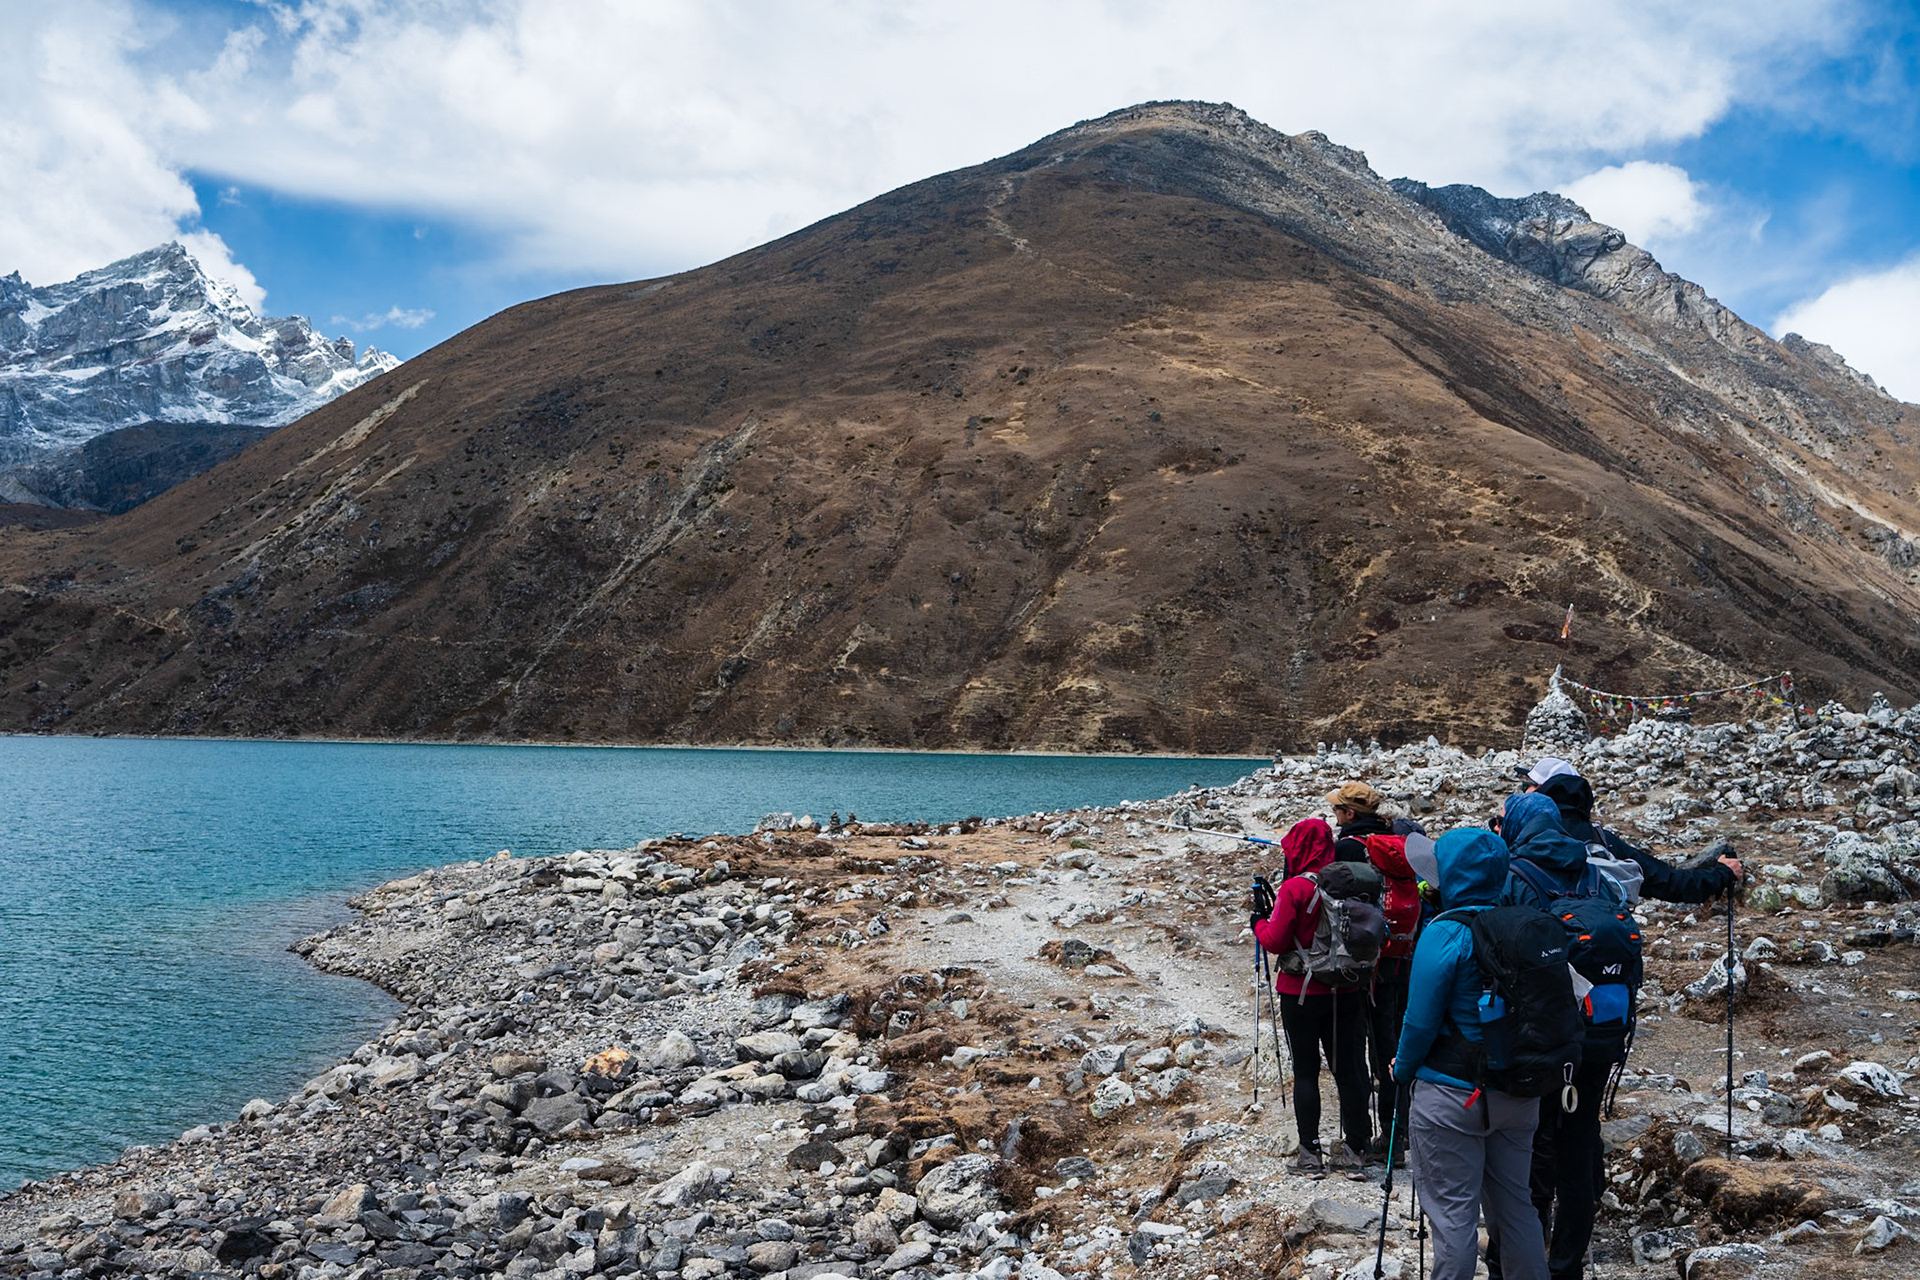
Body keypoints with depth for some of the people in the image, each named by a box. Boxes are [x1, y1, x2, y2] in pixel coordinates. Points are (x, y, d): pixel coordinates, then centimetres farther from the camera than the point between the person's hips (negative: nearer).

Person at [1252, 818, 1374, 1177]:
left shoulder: (1294, 888, -15)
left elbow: (1276, 941, -14)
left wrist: (1259, 924, 4)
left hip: (1301, 995, -4)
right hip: (1344, 994, 4)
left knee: (1305, 1072, 5)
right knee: (1348, 1069, 9)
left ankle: (1310, 1153, 6)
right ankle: (1356, 1148, 14)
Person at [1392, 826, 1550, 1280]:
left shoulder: (1444, 935, -17)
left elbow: (1421, 1020, -14)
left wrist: (1403, 1068, 2)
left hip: (1452, 1096, -6)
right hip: (1518, 1093, 6)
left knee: (1453, 1211, 4)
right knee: (1514, 1204, 18)